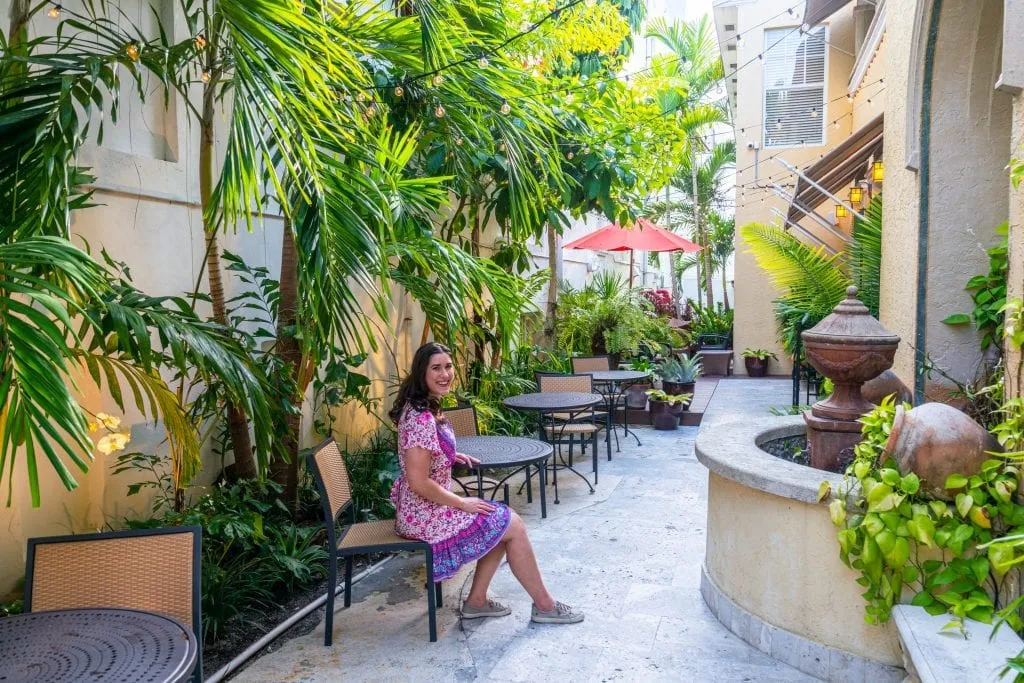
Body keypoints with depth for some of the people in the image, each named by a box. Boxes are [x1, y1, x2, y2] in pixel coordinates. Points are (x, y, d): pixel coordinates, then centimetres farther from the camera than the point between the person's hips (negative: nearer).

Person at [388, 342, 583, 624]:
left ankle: (477, 601, 18)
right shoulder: (421, 418, -26)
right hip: (424, 515, -10)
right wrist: (463, 504, -16)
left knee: (503, 523, 13)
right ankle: (545, 606, 12)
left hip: (429, 506, 10)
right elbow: (419, 482, -27)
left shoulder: (427, 407, 5)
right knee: (513, 526, -4)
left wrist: (450, 455, 10)